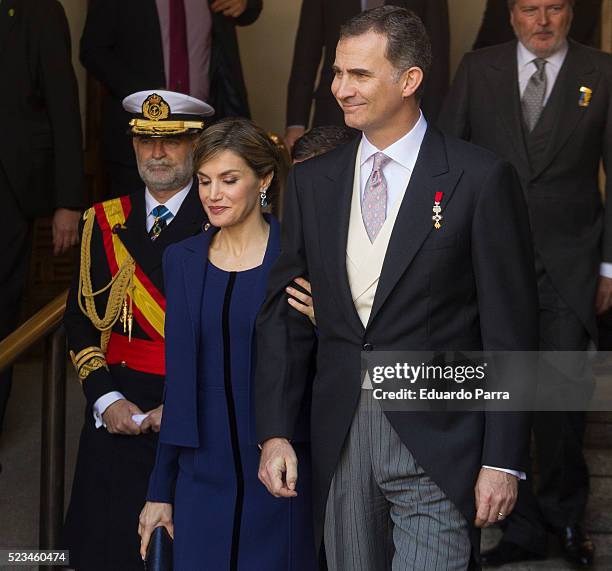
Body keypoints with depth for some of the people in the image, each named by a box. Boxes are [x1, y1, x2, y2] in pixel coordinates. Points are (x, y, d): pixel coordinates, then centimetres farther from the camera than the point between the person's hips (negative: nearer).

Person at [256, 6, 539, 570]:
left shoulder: (480, 178, -6)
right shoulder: (312, 181, 9)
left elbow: (511, 332, -6)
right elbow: (284, 314, 10)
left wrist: (504, 460, -8)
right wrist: (275, 433, 1)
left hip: (438, 441, -4)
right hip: (338, 437, 5)